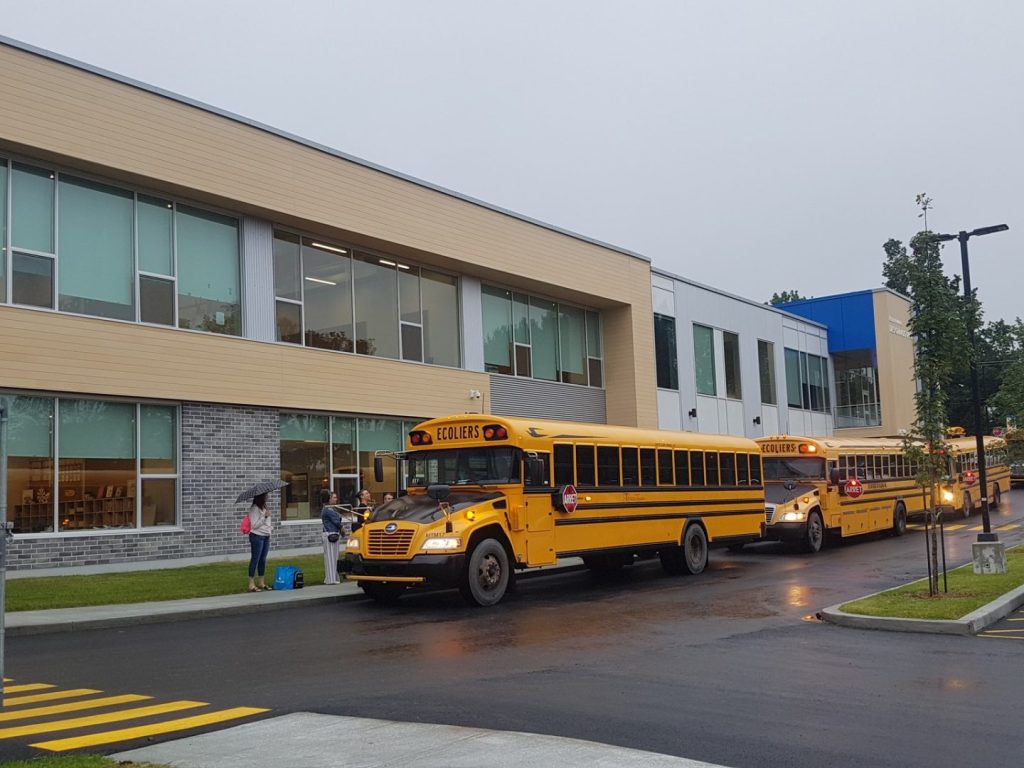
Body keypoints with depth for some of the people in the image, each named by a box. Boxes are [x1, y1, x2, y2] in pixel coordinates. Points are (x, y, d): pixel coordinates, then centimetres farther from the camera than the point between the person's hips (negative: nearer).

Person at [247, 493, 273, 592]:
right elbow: (254, 525, -19)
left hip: (266, 536, 9)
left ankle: (262, 583, 18)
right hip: (257, 536, -9)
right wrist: (264, 516, -22)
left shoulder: (264, 508, 13)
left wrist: (269, 530, 17)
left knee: (263, 560, 12)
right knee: (255, 560, -4)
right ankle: (251, 585, 0)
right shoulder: (254, 509, -15)